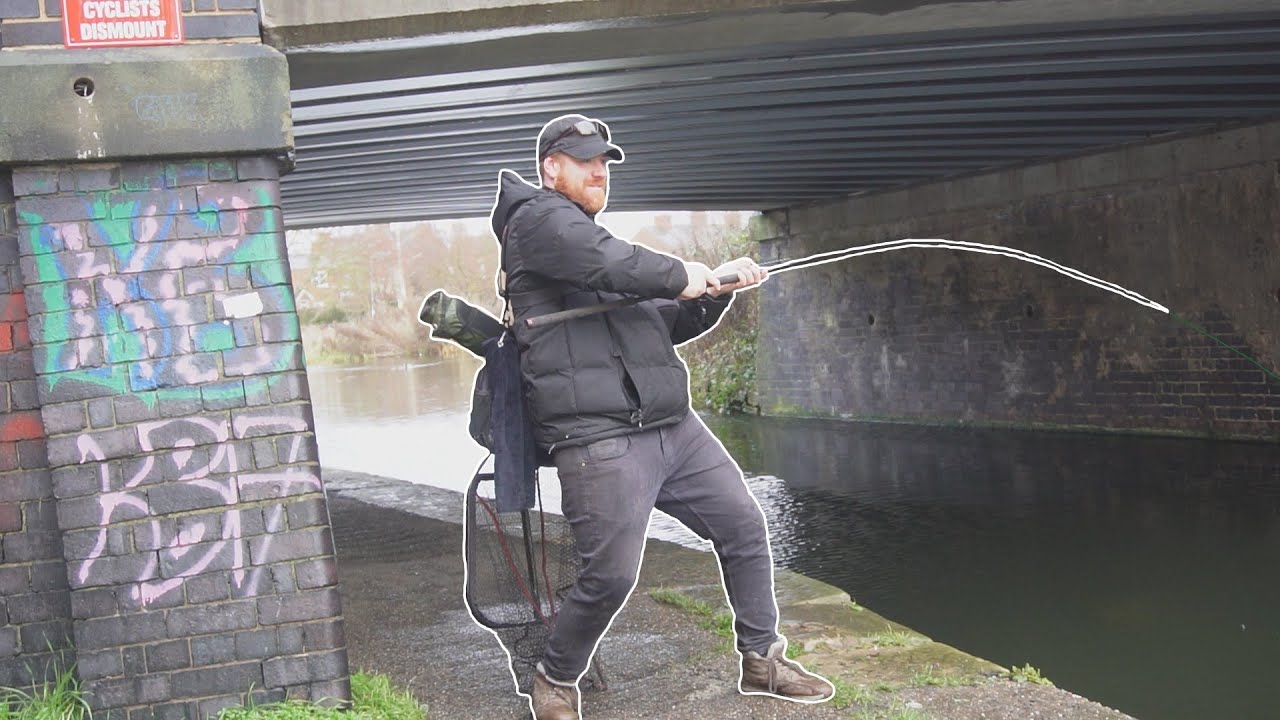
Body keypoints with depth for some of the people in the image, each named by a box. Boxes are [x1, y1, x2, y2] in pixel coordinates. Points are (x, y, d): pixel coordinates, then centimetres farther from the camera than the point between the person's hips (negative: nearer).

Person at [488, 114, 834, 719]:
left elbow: (671, 323, 28)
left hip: (674, 428, 9)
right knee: (610, 575, -10)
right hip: (599, 438, -9)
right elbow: (599, 261, -23)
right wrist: (682, 276, -10)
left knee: (744, 526, 10)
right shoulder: (538, 218, -1)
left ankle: (762, 659, 24)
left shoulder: (600, 239, 28)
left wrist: (719, 287, 10)